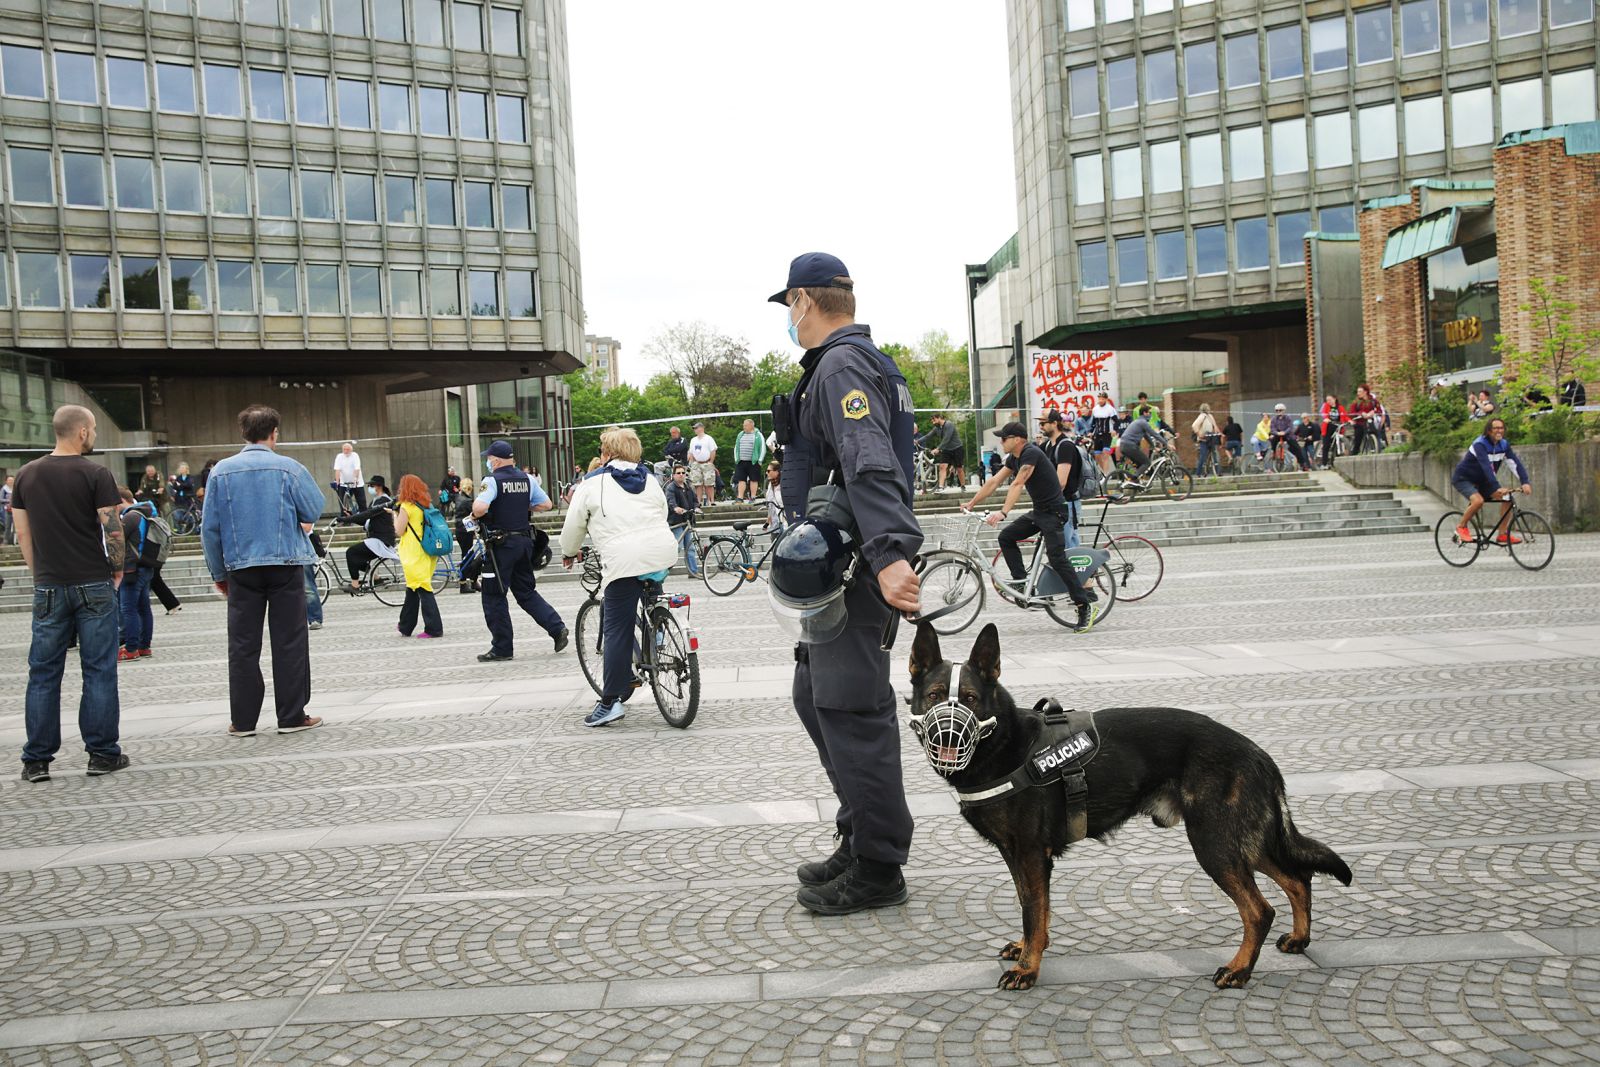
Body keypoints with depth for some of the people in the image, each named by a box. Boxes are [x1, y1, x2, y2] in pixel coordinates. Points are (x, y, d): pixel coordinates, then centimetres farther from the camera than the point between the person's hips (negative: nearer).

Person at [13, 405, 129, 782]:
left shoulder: (26, 475, 5)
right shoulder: (95, 475, -8)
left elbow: (22, 533, 7)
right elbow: (113, 529, -12)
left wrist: (39, 573, 16)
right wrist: (118, 569, 3)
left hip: (48, 588, 4)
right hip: (94, 586, -4)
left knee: (43, 673, 9)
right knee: (99, 671, 3)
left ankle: (36, 760, 11)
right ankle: (102, 754, 7)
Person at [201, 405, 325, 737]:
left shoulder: (221, 471, 1)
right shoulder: (289, 468, -5)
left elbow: (210, 528, 3)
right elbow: (314, 511, 0)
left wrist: (218, 572, 12)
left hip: (241, 568, 2)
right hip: (286, 564, -2)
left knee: (243, 646, 7)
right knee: (289, 642, 5)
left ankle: (242, 720, 10)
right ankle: (292, 716, 6)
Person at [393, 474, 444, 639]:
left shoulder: (406, 507, -11)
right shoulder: (427, 505, 9)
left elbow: (399, 531, -9)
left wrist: (395, 514, 4)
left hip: (414, 555, -7)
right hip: (428, 552, 7)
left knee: (423, 590, -7)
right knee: (412, 590, 18)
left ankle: (434, 628, -11)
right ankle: (405, 627, 27)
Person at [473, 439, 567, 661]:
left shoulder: (492, 481, -12)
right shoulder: (526, 479, 8)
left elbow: (480, 507, -26)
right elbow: (546, 504, 14)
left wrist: (475, 514, -5)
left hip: (501, 544, -7)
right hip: (524, 540, 7)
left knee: (494, 596, 3)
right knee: (526, 591, 17)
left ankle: (501, 648, 6)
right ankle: (556, 628, 4)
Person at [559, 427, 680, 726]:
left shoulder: (593, 484, 6)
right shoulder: (651, 480, 20)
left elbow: (573, 525, 12)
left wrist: (569, 553, 31)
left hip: (623, 560, -6)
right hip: (663, 553, 6)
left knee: (617, 630, -3)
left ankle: (610, 702, -1)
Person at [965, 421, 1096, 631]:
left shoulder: (1031, 453, -20)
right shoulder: (1014, 458, 9)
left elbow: (1018, 484, -32)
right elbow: (994, 482, 13)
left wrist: (1003, 512, -40)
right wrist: (971, 503, 12)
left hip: (1053, 511, -9)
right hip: (1038, 511, 9)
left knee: (1057, 559, -15)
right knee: (1006, 537, 3)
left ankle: (1085, 606, -10)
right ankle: (1021, 582, 6)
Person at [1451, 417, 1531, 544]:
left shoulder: (1504, 444, -5)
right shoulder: (1480, 444, -25)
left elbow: (1516, 462, -15)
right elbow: (1486, 466, -37)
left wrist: (1525, 482, -30)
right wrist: (1497, 487, -47)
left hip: (1481, 481, 7)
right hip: (1463, 479, -7)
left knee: (1508, 498, -10)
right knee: (1478, 500, -33)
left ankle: (1502, 535, -2)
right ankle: (1461, 527, -9)